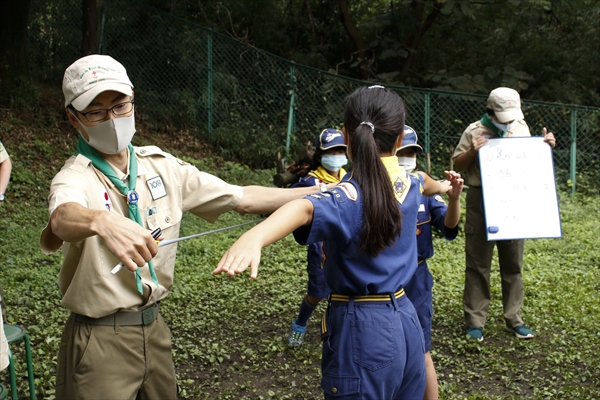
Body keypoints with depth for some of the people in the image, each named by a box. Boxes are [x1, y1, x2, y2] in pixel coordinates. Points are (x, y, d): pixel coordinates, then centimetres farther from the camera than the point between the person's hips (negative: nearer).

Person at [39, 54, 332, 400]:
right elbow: (63, 216, -39)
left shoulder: (161, 166, 1)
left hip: (154, 330, 5)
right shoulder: (75, 178, -14)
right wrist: (102, 222, -61)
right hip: (100, 342, -5)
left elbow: (243, 199, 3)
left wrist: (323, 192, -3)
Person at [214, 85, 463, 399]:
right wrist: (440, 186, 53)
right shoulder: (406, 183, 2)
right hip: (405, 321, 7)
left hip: (361, 330, -7)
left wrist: (254, 237, -63)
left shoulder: (350, 196, -21)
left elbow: (306, 209, -44)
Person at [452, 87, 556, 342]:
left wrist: (546, 146, 1)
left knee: (513, 264, 11)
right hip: (481, 203, -3)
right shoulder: (475, 131, -5)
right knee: (478, 265, 4)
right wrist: (472, 151, -18)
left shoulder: (521, 127, 7)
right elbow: (457, 165, -1)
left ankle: (514, 319, 21)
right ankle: (475, 321, 12)